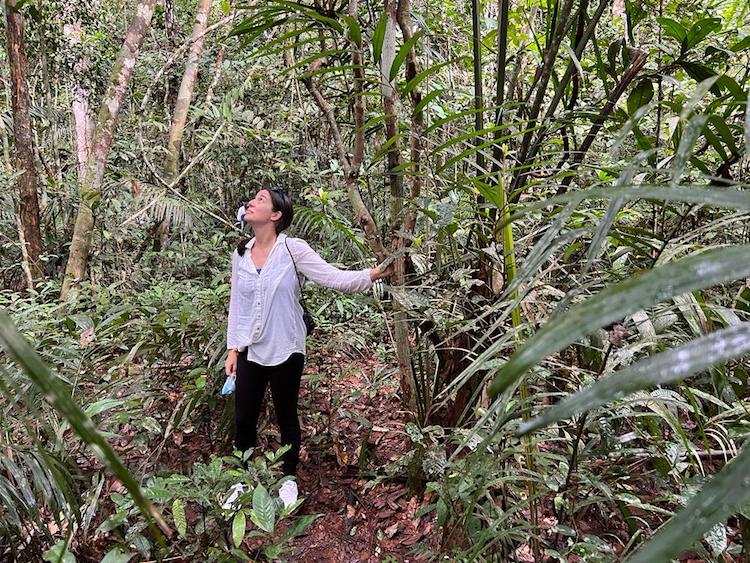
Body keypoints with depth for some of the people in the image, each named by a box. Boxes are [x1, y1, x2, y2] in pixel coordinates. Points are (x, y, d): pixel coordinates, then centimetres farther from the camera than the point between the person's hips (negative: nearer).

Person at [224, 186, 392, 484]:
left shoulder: (293, 249, -12)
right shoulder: (240, 254, 3)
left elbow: (334, 278, -20)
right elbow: (235, 305, 10)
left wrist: (372, 274, -33)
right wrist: (232, 349, 10)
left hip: (284, 352, -4)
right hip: (249, 352, 4)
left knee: (287, 420, 13)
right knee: (243, 420, 13)